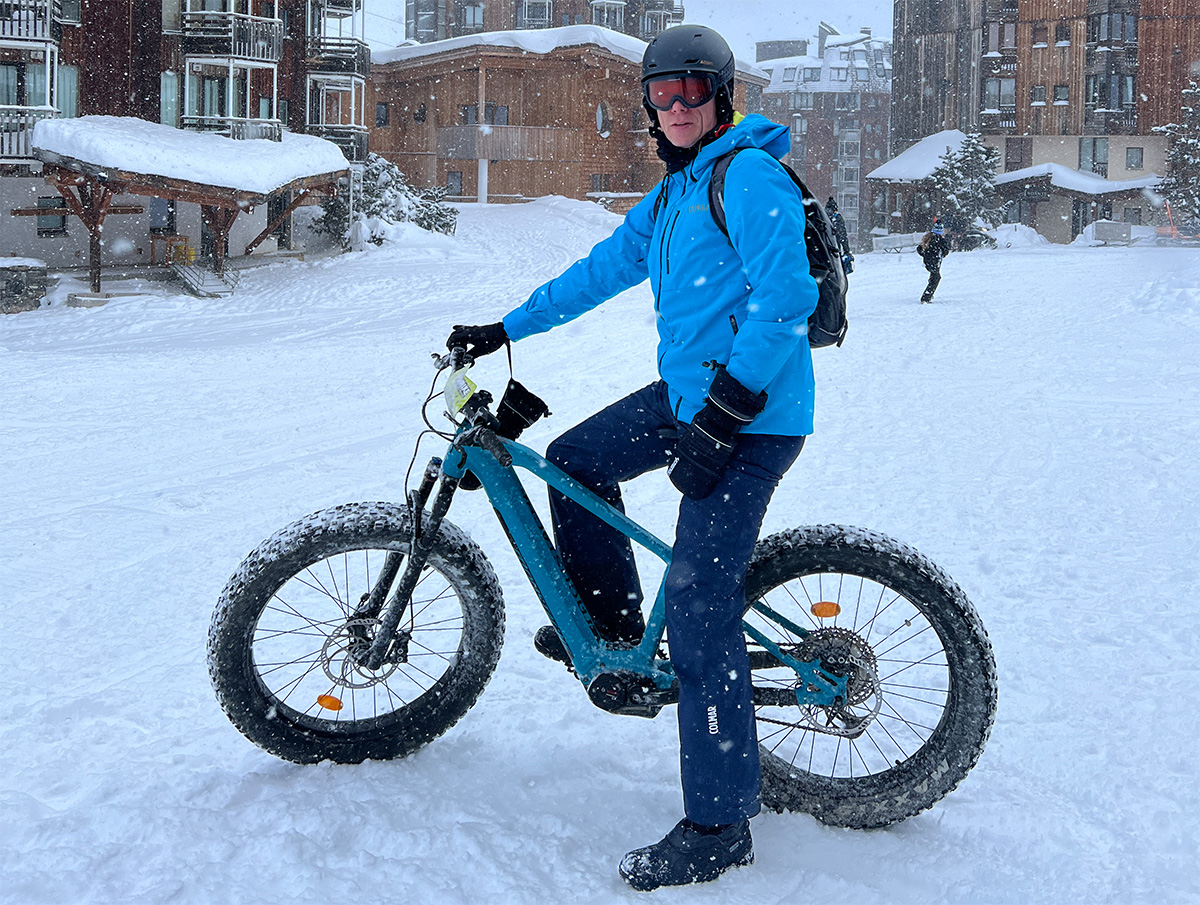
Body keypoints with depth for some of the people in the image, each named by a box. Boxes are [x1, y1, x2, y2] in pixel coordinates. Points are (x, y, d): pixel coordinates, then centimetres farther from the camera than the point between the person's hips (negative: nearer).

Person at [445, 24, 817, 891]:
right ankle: (611, 623, 33)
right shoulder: (674, 193, 17)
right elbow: (602, 270, 25)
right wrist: (504, 329, 25)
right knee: (575, 459, 16)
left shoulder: (750, 177, -14)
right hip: (689, 392, 10)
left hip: (751, 415, -10)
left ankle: (719, 827, -4)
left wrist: (725, 412, -26)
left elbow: (786, 297, -24)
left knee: (699, 610, -12)